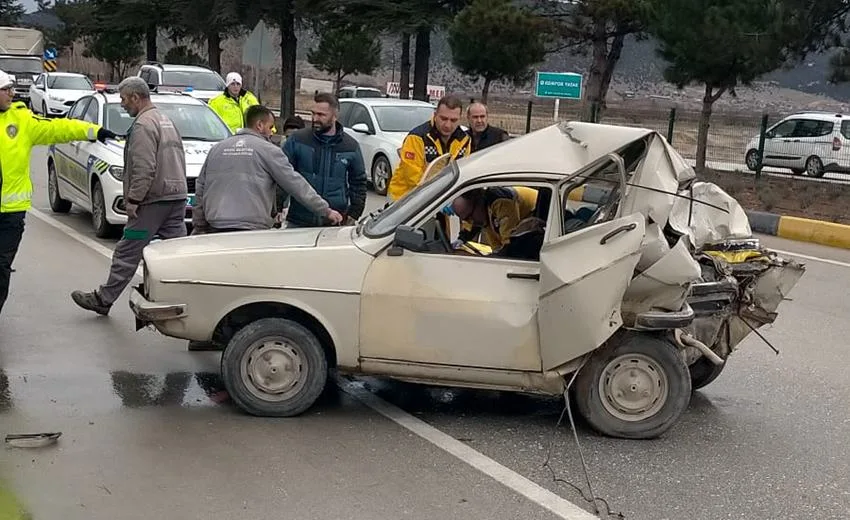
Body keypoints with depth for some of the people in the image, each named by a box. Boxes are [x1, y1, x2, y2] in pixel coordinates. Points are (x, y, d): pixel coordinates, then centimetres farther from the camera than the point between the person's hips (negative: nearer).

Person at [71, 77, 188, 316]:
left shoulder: (143, 125, -12)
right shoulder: (166, 121, 19)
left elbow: (144, 168, -21)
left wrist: (133, 199, -16)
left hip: (153, 199, -9)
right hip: (177, 197, 9)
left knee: (127, 253, -1)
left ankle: (102, 299, 7)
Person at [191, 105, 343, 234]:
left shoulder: (217, 149, 17)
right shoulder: (268, 150, 2)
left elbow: (200, 190, 18)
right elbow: (295, 183, 1)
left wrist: (198, 227, 24)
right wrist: (326, 211, 6)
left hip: (216, 228, 5)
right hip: (253, 229, -5)